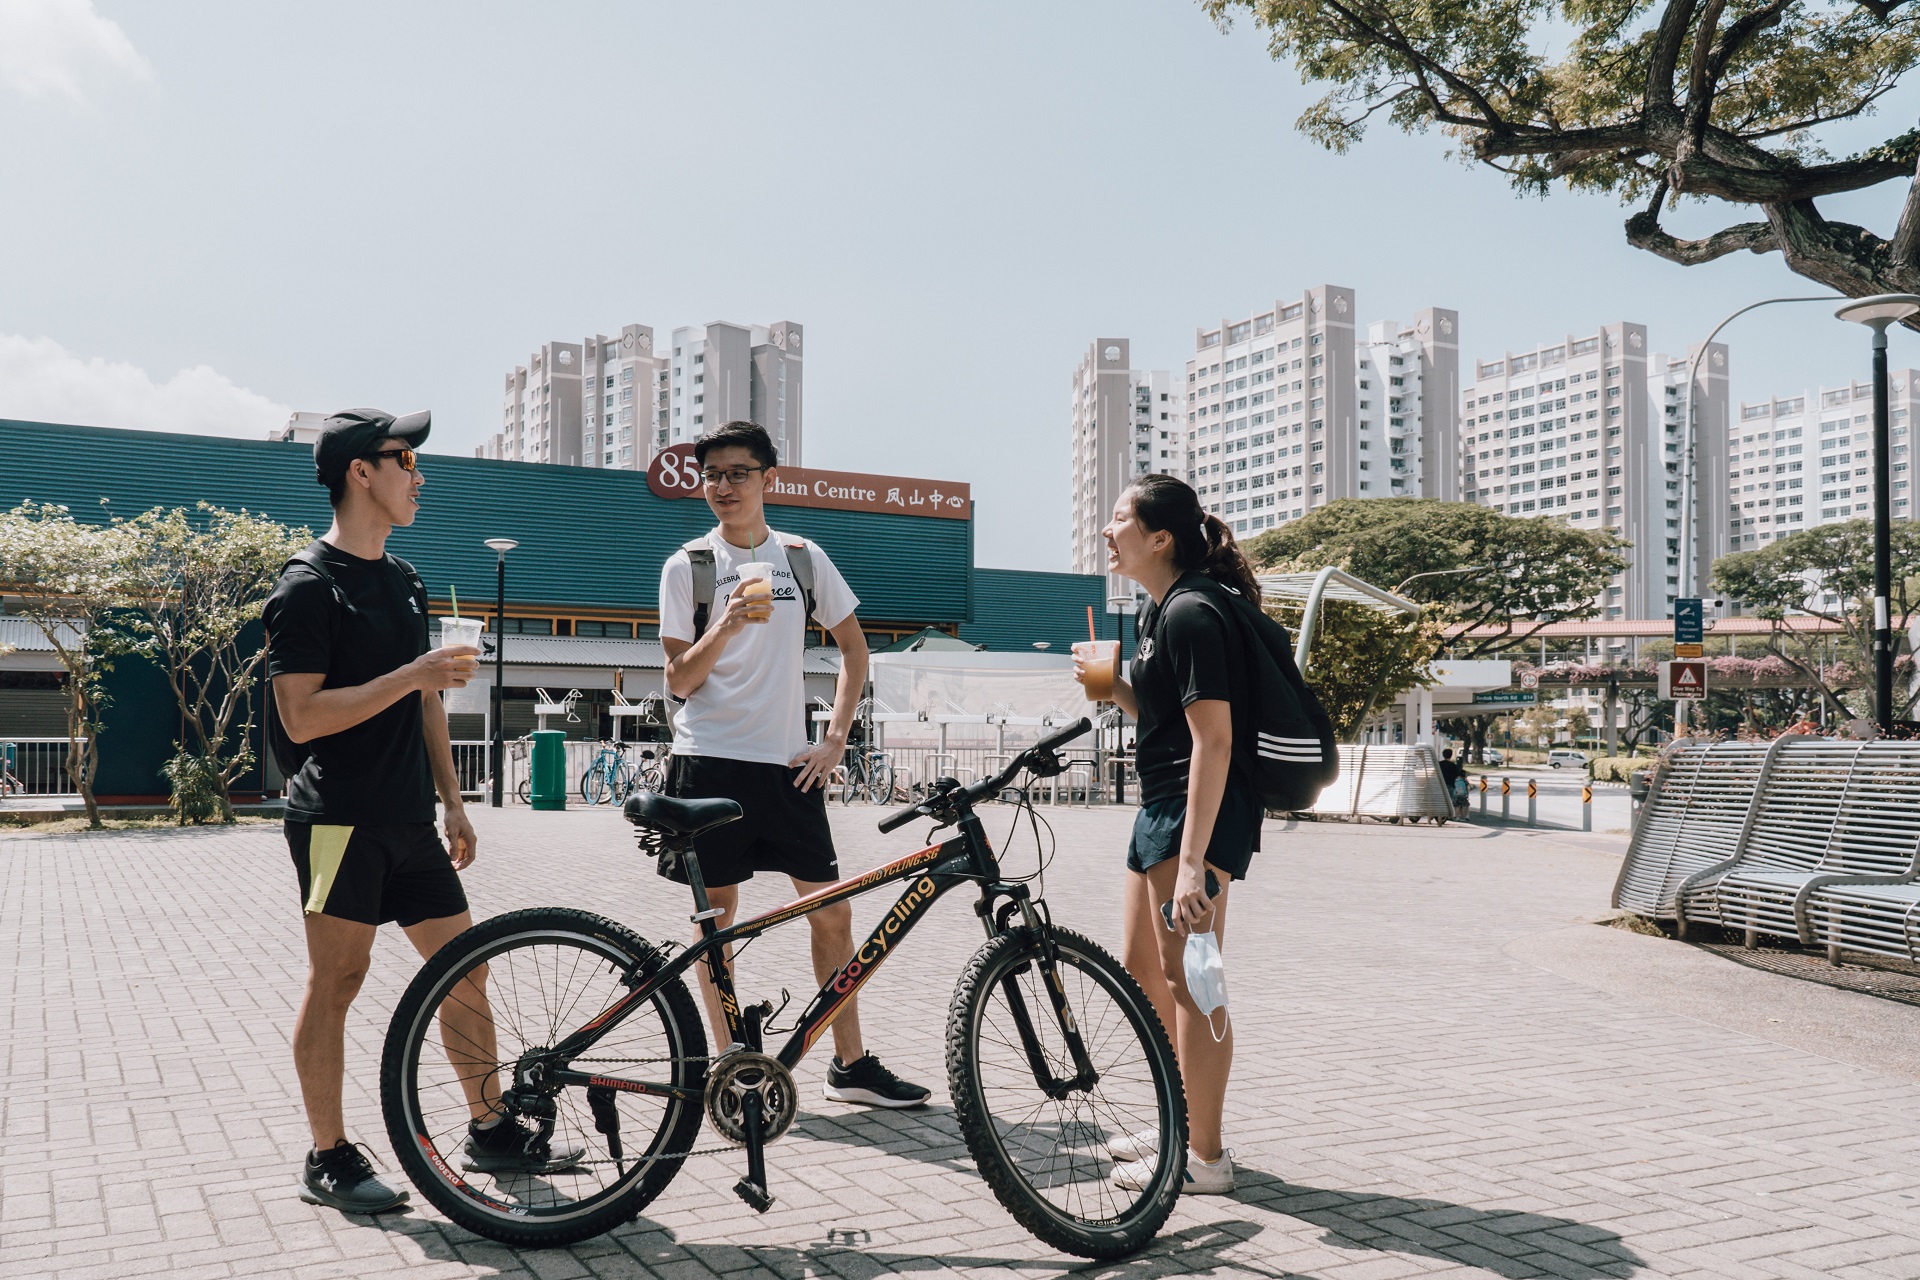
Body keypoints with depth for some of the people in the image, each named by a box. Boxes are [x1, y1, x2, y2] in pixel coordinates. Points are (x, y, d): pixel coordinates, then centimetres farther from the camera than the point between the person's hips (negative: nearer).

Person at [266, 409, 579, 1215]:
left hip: (408, 821, 8)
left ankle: (490, 1130, 19)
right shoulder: (308, 586, -10)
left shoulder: (405, 580, 16)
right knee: (336, 980, 0)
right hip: (339, 821, -8)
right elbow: (301, 715, -18)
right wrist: (412, 674, -21)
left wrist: (452, 803, 17)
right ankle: (328, 1160, 12)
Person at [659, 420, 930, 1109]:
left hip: (787, 764, 2)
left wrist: (835, 738, 4)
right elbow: (679, 680, -2)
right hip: (710, 763, -2)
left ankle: (850, 1064, 14)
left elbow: (854, 647, 14)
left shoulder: (804, 557, 7)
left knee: (832, 910, 2)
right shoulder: (687, 566, 1)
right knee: (716, 916, 3)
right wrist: (725, 626, -20)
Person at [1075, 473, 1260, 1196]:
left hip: (1199, 811, -11)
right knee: (1143, 968, 17)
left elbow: (1213, 738, -23)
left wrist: (1192, 859, -27)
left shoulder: (1192, 614, -17)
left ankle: (1203, 1158, 8)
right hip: (1162, 803, 11)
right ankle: (1184, 1126, 30)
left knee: (1187, 979, -3)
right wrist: (1113, 687, 5)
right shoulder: (1161, 610, 15)